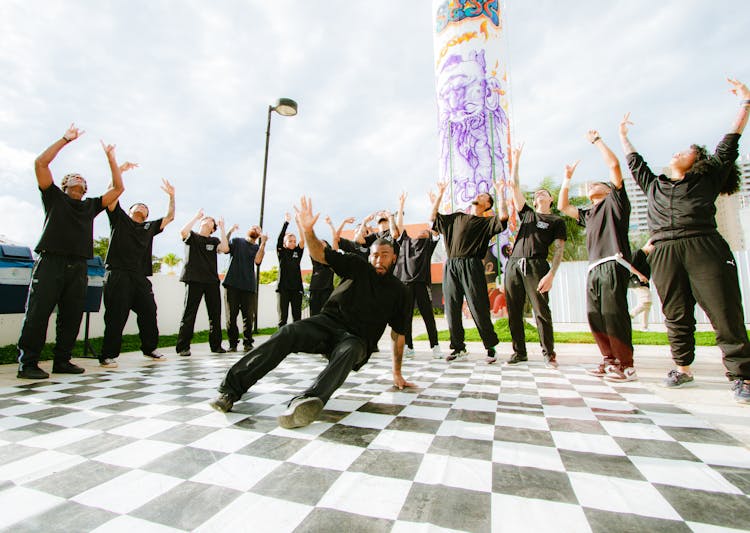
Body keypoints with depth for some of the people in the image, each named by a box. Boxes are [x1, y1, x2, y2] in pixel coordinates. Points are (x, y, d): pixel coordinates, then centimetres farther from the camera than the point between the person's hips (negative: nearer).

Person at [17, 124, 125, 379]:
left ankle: (62, 361, 11)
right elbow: (40, 163, 3)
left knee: (72, 317, 3)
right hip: (51, 261, -3)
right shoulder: (55, 197, 13)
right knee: (38, 313, -6)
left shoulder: (91, 205, 21)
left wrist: (111, 158, 16)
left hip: (78, 267, 4)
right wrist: (65, 139, 4)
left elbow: (118, 189, 17)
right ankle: (27, 363, -1)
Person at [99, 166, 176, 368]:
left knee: (149, 313, 6)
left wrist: (172, 196, 19)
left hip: (141, 278, 4)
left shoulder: (149, 227, 23)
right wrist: (119, 170, 2)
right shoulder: (120, 219, 13)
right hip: (118, 274, -4)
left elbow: (170, 217, 25)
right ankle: (108, 355, 3)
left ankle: (149, 348, 20)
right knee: (116, 316, -5)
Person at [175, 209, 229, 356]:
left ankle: (216, 345, 13)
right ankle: (183, 347, -1)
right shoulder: (192, 236, 9)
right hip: (194, 280, -3)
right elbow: (183, 232, -14)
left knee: (215, 314, 5)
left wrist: (222, 228, 0)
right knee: (189, 313, -6)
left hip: (212, 281, 4)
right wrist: (196, 216, -5)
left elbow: (225, 249, -4)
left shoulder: (214, 241, 16)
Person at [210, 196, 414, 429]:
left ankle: (308, 401, -61)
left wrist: (397, 373, 9)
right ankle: (232, 387, -25)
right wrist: (308, 230, -24)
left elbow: (398, 332, 10)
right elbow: (320, 254, -3)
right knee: (289, 332, -27)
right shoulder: (358, 266, 6)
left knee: (349, 351, -38)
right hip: (328, 322, 1)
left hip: (358, 338, -1)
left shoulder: (396, 289, 8)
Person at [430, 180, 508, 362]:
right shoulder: (456, 217, 24)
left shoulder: (487, 222, 12)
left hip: (471, 267, -4)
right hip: (450, 267, 4)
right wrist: (439, 195, 24)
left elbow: (503, 217, -7)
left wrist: (501, 193, 2)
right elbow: (433, 217, 26)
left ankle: (490, 348, 8)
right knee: (452, 310, 3)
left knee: (478, 309, -6)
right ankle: (458, 348, 13)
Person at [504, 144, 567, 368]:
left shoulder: (556, 221, 12)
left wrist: (551, 274, -12)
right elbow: (515, 186, 21)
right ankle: (519, 352, 12)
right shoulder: (527, 214, 23)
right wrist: (516, 160, 21)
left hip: (536, 266, -4)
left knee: (542, 311, -7)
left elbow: (559, 249, 1)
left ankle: (549, 353, 6)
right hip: (513, 265, 4)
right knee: (514, 312, 3)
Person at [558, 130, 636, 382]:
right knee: (595, 316, 2)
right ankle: (610, 360, 10)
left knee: (613, 313, -11)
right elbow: (563, 206, 31)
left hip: (612, 264, -7)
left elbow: (614, 165, 1)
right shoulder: (588, 213, 28)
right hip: (594, 267, 7)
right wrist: (567, 179, 34)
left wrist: (596, 140, 11)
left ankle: (626, 365, -4)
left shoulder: (615, 200, 10)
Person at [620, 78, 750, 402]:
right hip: (665, 254, 3)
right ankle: (683, 368, 17)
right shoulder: (654, 186, 24)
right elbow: (634, 162, 36)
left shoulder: (707, 180, 16)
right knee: (676, 316, 6)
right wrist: (622, 135, 44)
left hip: (705, 249, -3)